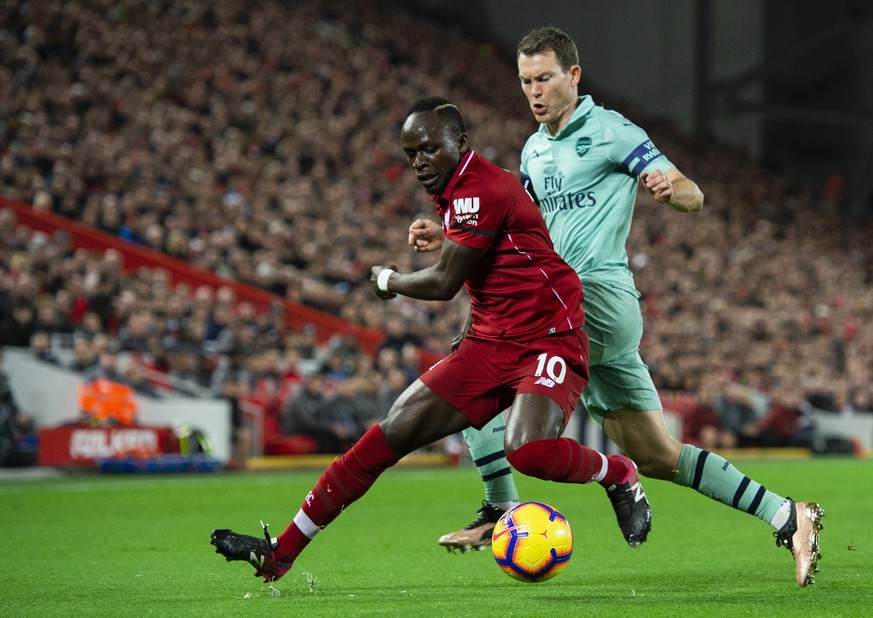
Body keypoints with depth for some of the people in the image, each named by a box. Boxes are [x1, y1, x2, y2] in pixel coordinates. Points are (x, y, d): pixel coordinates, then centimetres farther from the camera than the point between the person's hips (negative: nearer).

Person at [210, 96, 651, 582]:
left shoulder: (481, 189, -18)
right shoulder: (454, 192, 12)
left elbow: (443, 283, -15)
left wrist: (390, 280, 2)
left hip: (551, 342, -9)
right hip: (489, 344, 9)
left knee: (529, 451, -34)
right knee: (393, 433, -2)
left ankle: (620, 474, -1)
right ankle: (281, 553, 1)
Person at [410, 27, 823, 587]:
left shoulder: (610, 131, -4)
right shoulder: (535, 150, 20)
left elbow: (694, 197, -8)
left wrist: (670, 187, -32)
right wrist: (448, 235, 17)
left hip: (599, 297, -8)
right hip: (564, 302, 8)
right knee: (657, 458, 6)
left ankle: (502, 513, -10)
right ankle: (787, 516, 9)